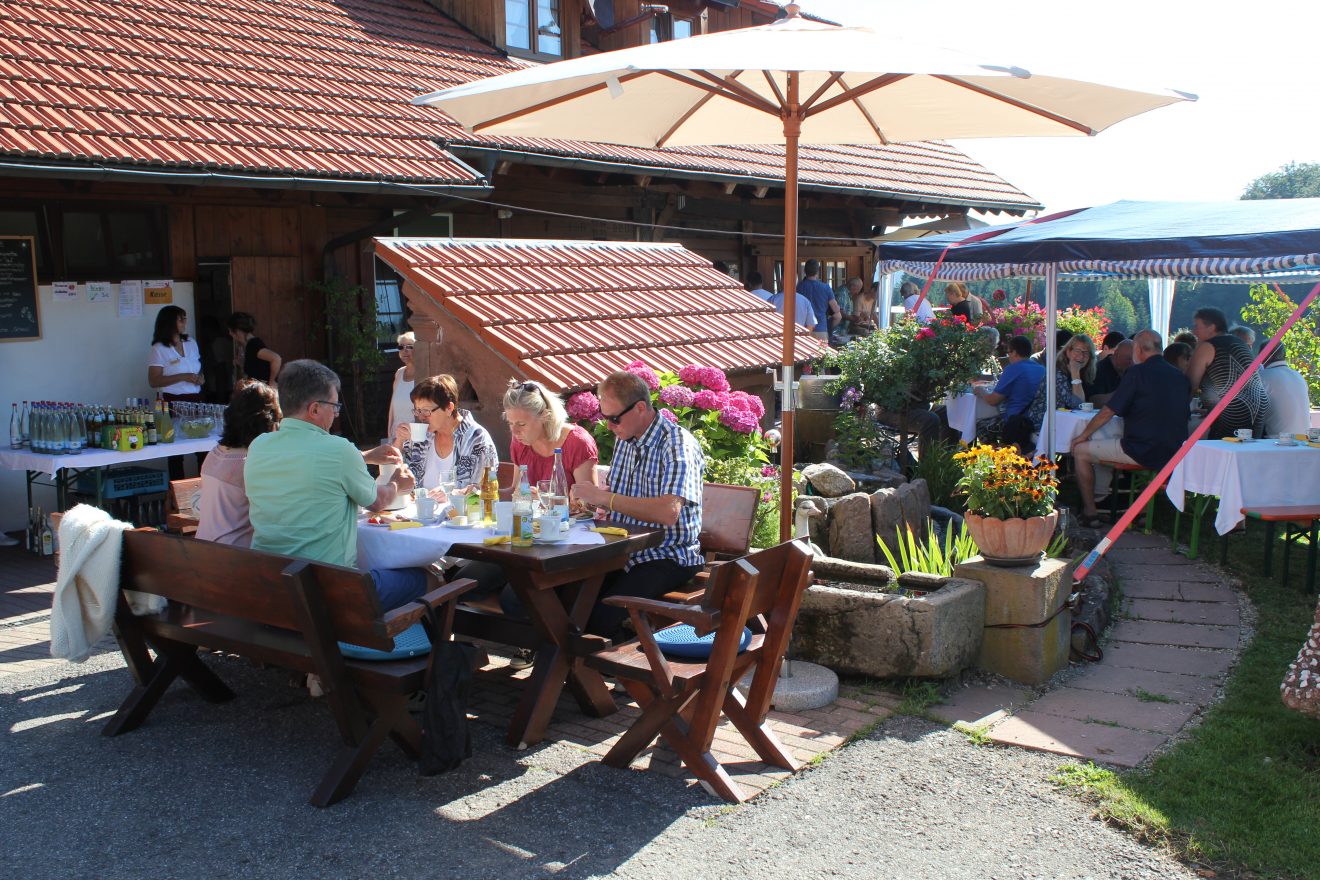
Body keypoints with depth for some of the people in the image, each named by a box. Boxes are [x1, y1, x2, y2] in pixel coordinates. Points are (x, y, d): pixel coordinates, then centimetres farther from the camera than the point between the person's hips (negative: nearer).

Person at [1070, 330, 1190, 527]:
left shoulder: (1138, 373, -12)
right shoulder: (1179, 375, 9)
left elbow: (1108, 412, -9)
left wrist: (1083, 435, 4)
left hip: (1144, 452, -8)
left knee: (1080, 451, 5)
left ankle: (1090, 512, 9)